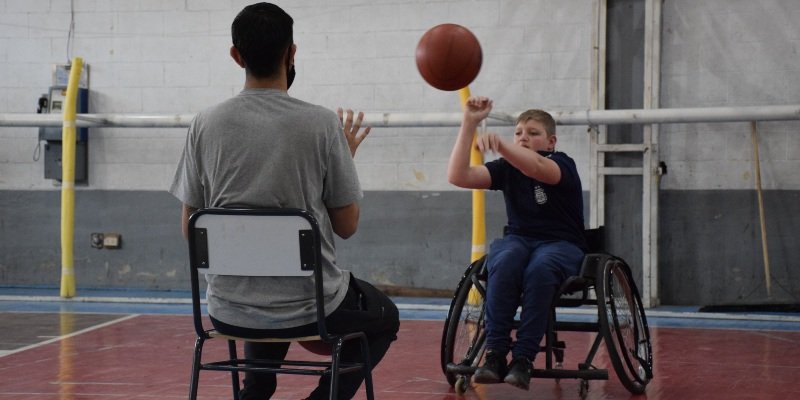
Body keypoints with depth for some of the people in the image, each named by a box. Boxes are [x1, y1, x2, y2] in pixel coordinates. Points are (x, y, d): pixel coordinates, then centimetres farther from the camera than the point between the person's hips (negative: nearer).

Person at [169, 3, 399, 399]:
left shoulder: (205, 124, -4)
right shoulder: (323, 123, -10)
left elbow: (189, 230, 4)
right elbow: (347, 226, -1)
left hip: (228, 310, 4)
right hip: (308, 306, -4)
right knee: (384, 318, 28)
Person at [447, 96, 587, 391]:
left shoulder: (563, 165, -6)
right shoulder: (507, 168, 7)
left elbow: (536, 167, -32)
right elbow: (458, 176, -8)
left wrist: (498, 144, -50)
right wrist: (469, 124, -14)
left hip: (560, 244, -3)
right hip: (518, 240, 3)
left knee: (539, 268, -39)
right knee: (505, 262, -35)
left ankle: (523, 358, -35)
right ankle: (495, 353, -35)